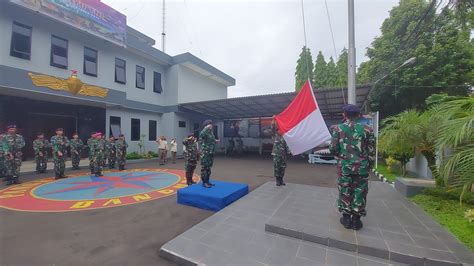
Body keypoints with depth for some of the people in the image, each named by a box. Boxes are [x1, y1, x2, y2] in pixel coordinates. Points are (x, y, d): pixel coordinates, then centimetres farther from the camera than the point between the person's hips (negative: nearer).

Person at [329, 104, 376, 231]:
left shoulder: (337, 128, -5)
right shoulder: (367, 129, -1)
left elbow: (333, 149, -6)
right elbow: (371, 151, 2)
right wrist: (369, 165, 15)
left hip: (344, 166, -1)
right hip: (362, 166, 1)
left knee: (345, 191, 10)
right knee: (359, 191, 11)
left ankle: (346, 218, 20)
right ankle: (356, 220, 20)